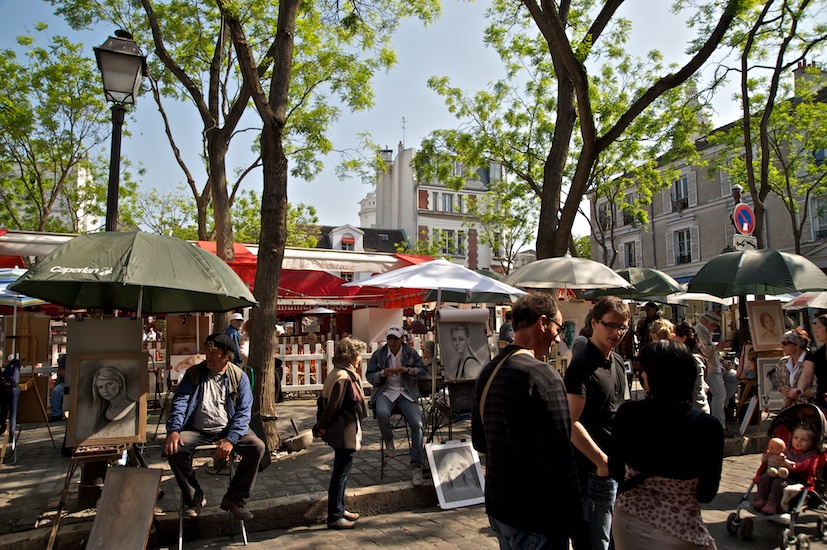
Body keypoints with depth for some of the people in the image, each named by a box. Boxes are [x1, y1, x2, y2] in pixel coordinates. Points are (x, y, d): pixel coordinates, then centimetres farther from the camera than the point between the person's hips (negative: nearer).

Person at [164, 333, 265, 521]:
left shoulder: (239, 377, 0)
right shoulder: (193, 373, 5)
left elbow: (243, 411, -7)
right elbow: (180, 402, -3)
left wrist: (230, 438, -22)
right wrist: (174, 430, -22)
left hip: (228, 430, -1)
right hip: (197, 431, 1)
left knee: (257, 447, -24)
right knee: (173, 448, -26)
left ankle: (234, 499, -5)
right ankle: (194, 498, -3)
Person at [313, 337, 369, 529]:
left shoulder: (347, 375, 10)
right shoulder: (343, 378, -21)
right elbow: (333, 406, -21)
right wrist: (321, 427, -12)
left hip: (345, 432, 10)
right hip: (344, 433, -10)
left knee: (341, 472, 19)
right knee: (340, 473, 0)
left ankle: (339, 509, 32)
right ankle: (334, 517, 10)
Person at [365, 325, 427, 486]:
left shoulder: (410, 353, 5)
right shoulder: (379, 354, 5)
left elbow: (423, 372, 2)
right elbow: (369, 376, 6)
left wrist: (407, 370, -16)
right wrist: (383, 373, -16)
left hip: (406, 394, 1)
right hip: (386, 392, -1)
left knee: (417, 423, -20)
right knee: (382, 413, -35)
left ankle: (417, 467, -8)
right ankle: (388, 441, -1)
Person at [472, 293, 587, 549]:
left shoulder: (488, 372, 4)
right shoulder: (544, 377, -21)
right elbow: (560, 463, -23)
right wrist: (578, 529, -16)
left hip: (496, 509, 8)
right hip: (534, 520, -8)